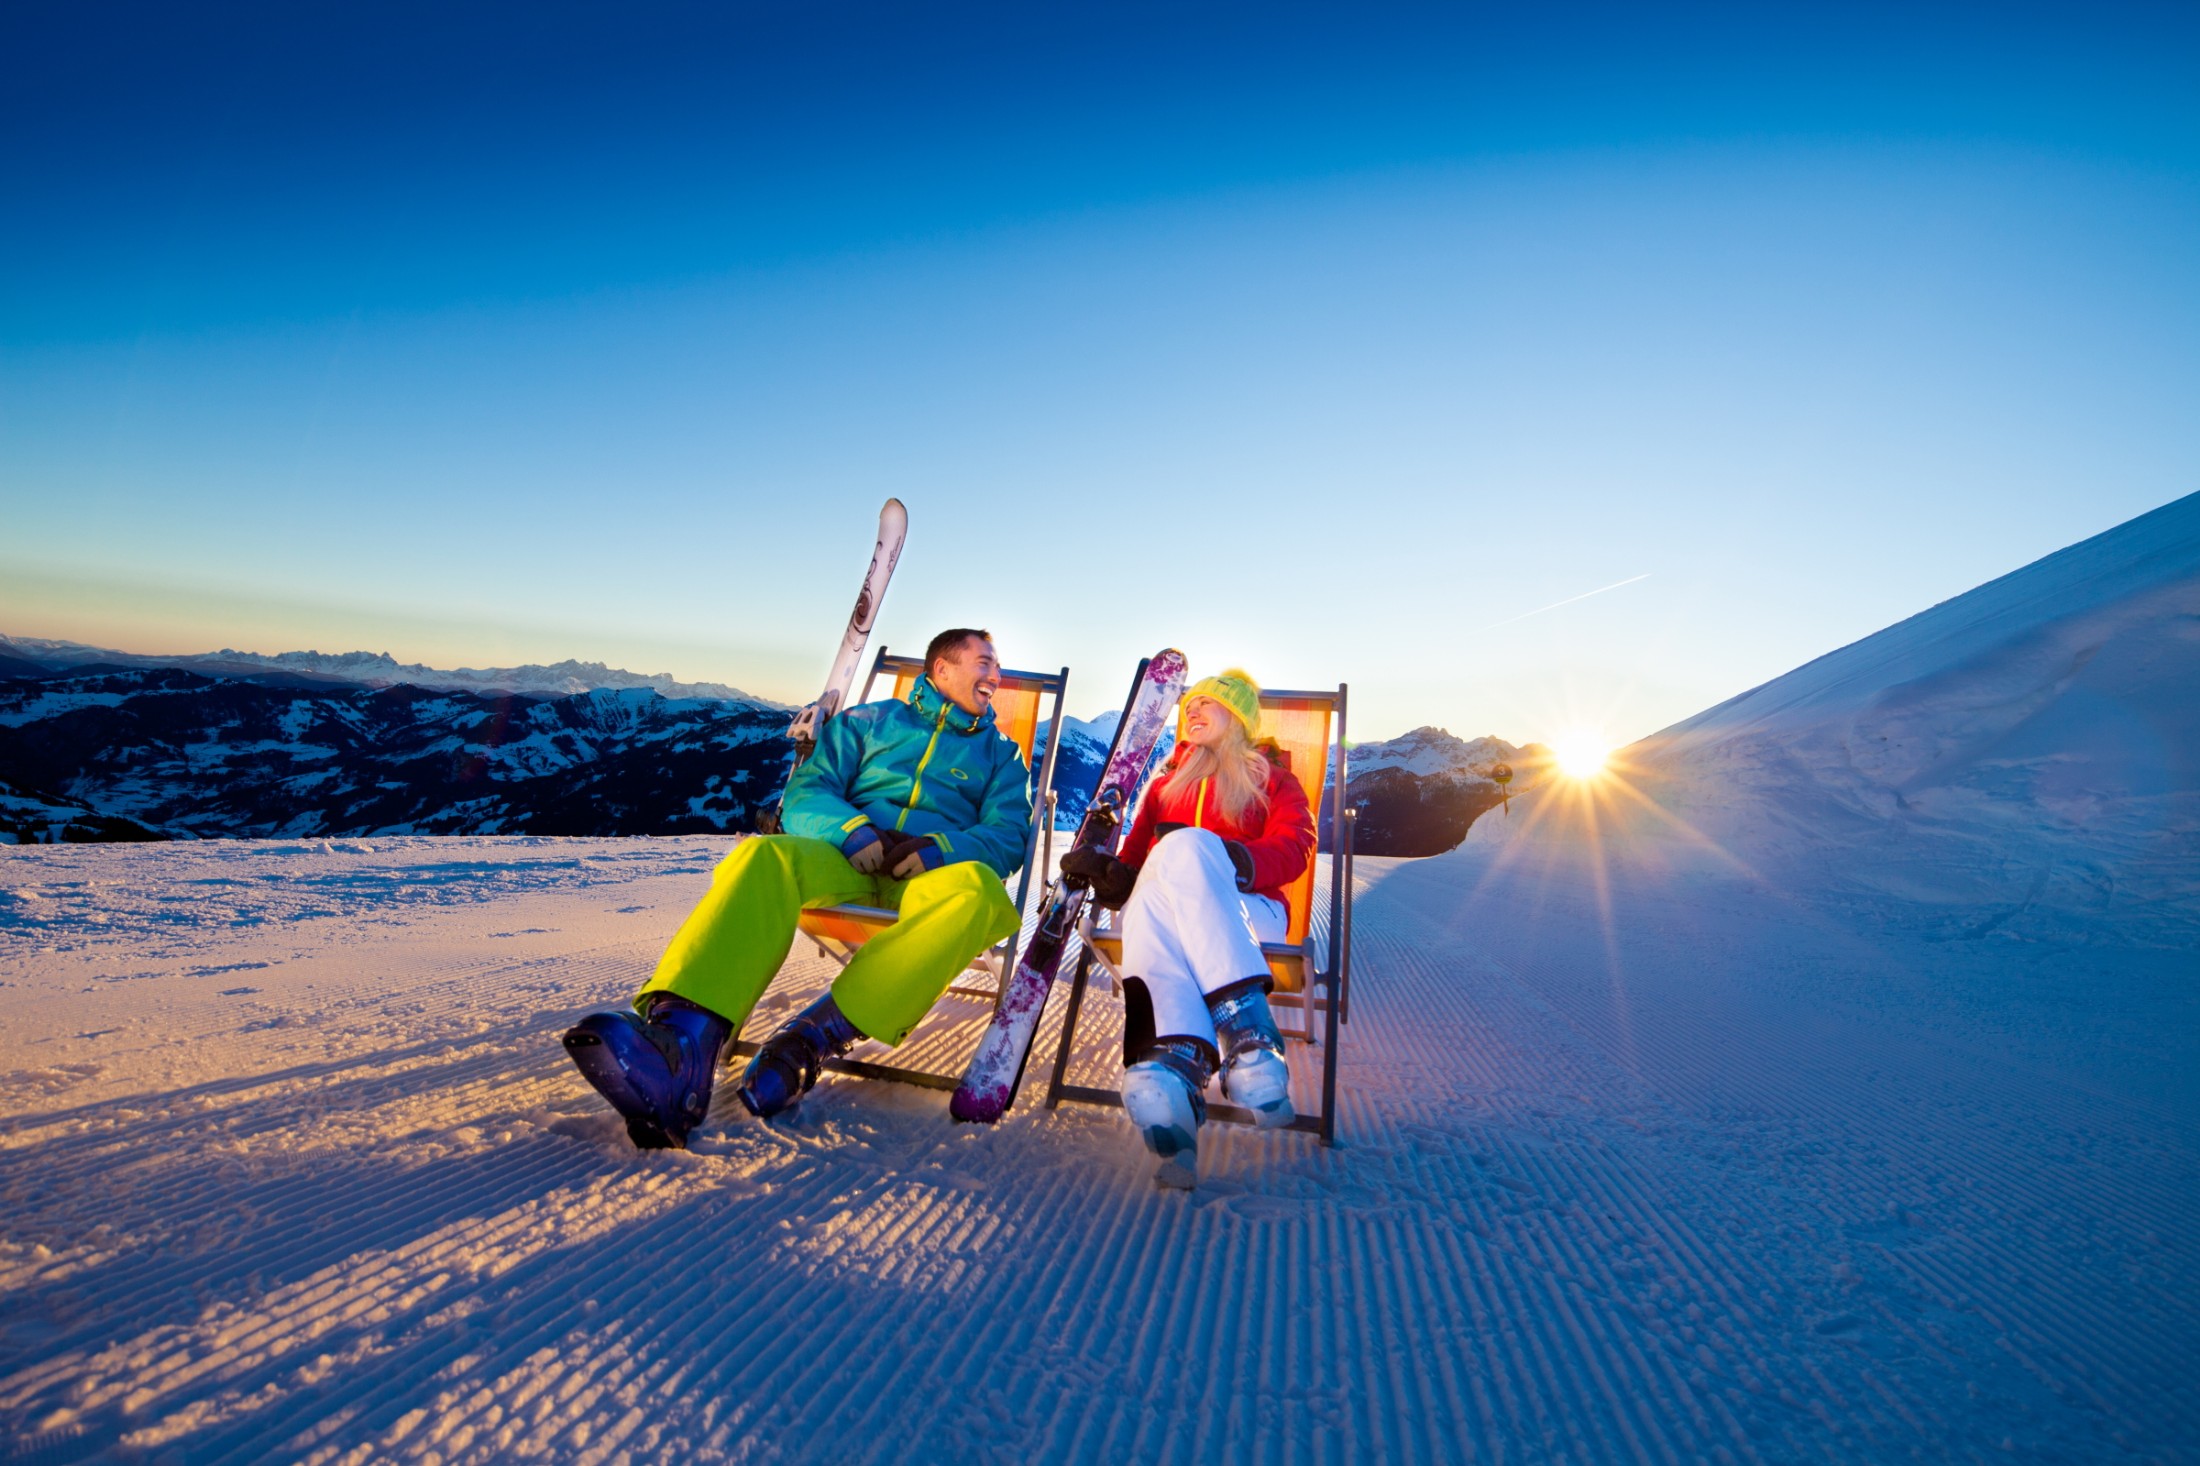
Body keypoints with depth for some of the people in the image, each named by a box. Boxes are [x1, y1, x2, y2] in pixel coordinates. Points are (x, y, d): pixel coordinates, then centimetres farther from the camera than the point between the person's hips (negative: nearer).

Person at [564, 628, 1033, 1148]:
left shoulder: (1002, 754, 22)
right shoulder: (868, 721, 22)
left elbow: (1006, 839, 7)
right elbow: (806, 793, 10)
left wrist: (941, 848, -13)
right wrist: (852, 829, -12)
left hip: (929, 881, 0)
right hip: (845, 866, 1)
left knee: (974, 888, -36)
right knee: (765, 855, -32)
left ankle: (811, 1038, -41)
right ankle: (680, 1039, -51)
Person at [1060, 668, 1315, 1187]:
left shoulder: (1272, 779, 24)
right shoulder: (1166, 783, 32)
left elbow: (1294, 848, 2)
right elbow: (1135, 856, 16)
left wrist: (1231, 859, -18)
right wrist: (1107, 871, -9)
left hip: (1251, 913, -2)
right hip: (1157, 906, 2)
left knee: (1183, 845, -34)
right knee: (1151, 893, -36)